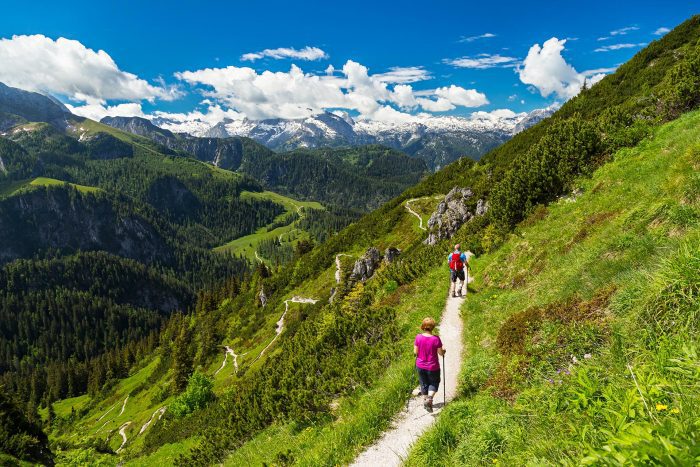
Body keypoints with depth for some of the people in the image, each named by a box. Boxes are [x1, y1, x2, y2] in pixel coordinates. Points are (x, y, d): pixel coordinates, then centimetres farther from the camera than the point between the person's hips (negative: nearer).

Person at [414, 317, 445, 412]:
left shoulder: (418, 337, -13)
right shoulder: (436, 339, -19)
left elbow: (415, 352, -8)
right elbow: (440, 353, -11)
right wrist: (444, 351, 10)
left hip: (420, 366, 2)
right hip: (433, 367, -2)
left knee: (424, 384, 21)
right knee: (434, 383, 18)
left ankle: (425, 400, 32)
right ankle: (429, 398, -3)